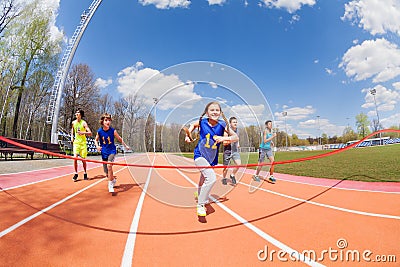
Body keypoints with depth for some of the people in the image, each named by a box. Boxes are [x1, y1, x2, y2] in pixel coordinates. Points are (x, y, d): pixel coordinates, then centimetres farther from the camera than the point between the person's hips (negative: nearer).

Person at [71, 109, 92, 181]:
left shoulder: (84, 123, -8)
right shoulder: (73, 122, 5)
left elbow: (90, 133, -14)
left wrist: (83, 132, -31)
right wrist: (72, 137, 12)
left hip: (83, 143, -2)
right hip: (76, 142, 3)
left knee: (83, 159, 4)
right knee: (75, 158, -12)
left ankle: (85, 173, 22)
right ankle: (76, 173, 0)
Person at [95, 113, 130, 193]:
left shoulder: (113, 131, -10)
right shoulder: (99, 131, -6)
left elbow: (119, 139, 5)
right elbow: (96, 140, 11)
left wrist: (125, 146, 12)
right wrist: (97, 146, -8)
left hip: (112, 151, -2)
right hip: (104, 153, 3)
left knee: (109, 166, -29)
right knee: (107, 174, 8)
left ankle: (110, 185, -16)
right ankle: (113, 180, 41)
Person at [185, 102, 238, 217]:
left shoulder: (222, 124, -9)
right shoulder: (202, 122, -9)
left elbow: (236, 137, -7)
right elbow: (193, 125, 15)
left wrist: (224, 138, -24)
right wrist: (188, 135, 1)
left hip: (212, 159, 3)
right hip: (200, 155, -3)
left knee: (203, 182, 20)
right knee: (211, 178, -26)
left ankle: (200, 197, 55)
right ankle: (200, 204, -6)